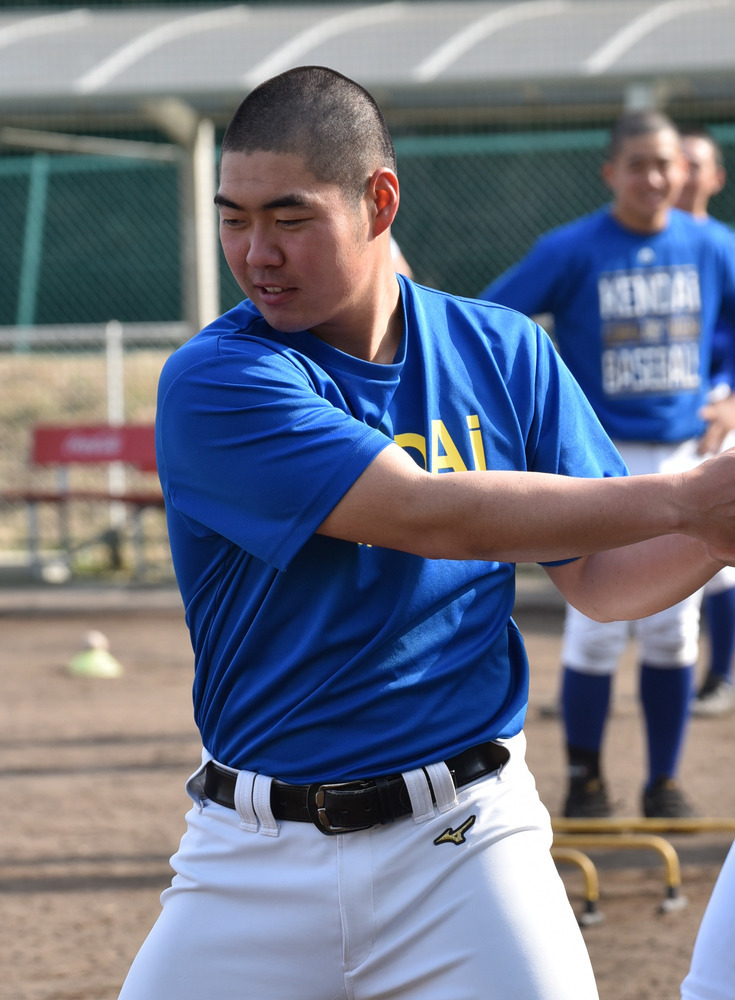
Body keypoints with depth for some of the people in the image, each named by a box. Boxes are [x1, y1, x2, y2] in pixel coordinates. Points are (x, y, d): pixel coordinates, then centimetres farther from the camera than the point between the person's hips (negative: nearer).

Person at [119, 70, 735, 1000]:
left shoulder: (504, 355, 3)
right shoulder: (214, 382, -12)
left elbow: (598, 580, 7)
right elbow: (428, 517, -22)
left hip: (463, 843, 2)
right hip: (256, 860, -2)